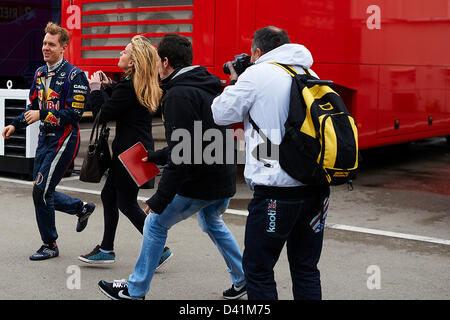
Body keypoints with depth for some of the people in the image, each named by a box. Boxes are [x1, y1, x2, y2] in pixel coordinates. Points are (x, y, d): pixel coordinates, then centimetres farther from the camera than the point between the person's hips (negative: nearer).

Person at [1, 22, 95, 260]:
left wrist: (42, 115, -22)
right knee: (41, 192, 11)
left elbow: (75, 113, -19)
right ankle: (82, 208, 35)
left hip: (64, 140, -8)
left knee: (41, 192, -9)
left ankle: (50, 245, 8)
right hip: (45, 139, 8)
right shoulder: (40, 73, 11)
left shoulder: (74, 75, -13)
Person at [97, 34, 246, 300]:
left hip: (200, 183, -9)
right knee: (213, 223, 31)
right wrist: (156, 157, 24)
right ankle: (243, 280, 35)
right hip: (225, 178, 9)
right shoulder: (206, 88, 12)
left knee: (156, 224, 7)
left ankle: (135, 289, 18)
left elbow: (182, 154, -25)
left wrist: (161, 198, -22)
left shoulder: (179, 95, -19)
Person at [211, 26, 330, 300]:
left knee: (258, 270, 6)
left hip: (277, 190, -6)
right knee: (306, 269, 16)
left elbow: (221, 114, 1)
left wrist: (234, 83, 17)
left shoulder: (257, 75, -7)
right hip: (316, 189, 7)